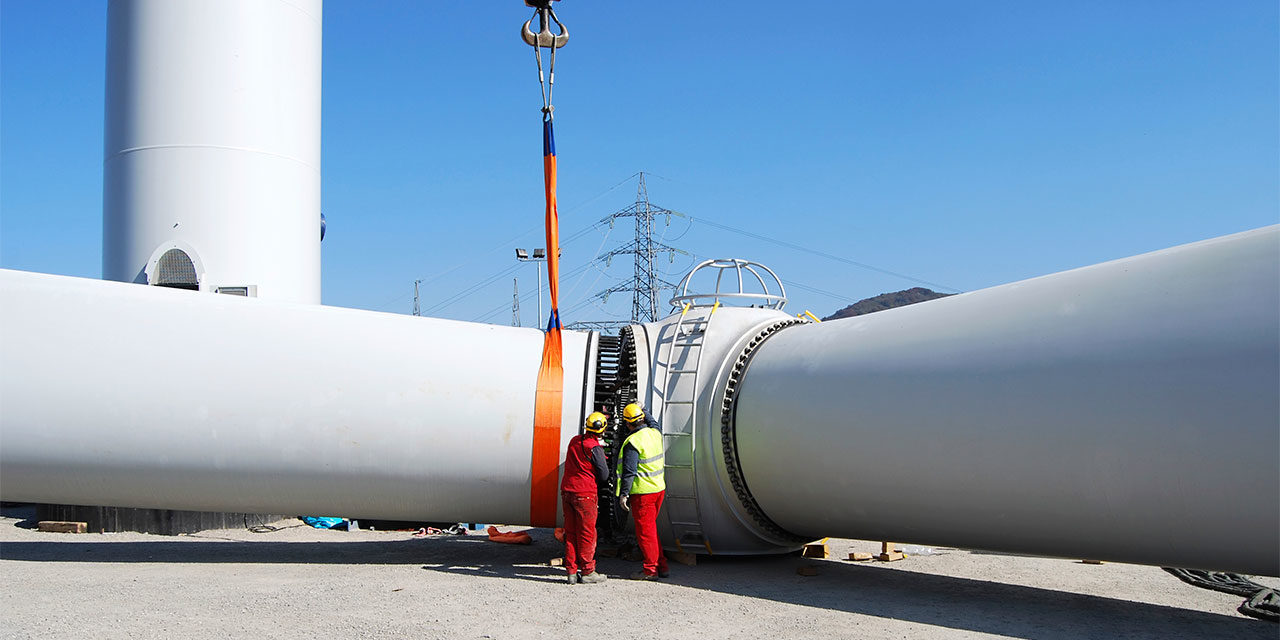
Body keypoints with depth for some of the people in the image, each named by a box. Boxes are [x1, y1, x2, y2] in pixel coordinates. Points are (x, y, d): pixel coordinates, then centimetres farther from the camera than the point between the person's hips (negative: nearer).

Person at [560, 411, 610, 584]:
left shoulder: (574, 441, 6)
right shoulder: (595, 448, -13)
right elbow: (604, 475, -9)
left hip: (567, 490, 7)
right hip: (585, 493, -6)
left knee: (570, 532, 11)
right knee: (587, 534, 3)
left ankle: (571, 571, 14)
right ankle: (587, 572, 8)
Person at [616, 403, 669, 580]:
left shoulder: (633, 442, -18)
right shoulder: (655, 433, 4)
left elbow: (629, 471, -19)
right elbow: (655, 424, 31)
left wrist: (623, 494, -13)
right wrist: (643, 411, 44)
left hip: (642, 492, -8)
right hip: (659, 488, 8)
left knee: (645, 531, 2)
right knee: (651, 528, 18)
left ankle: (651, 569, 7)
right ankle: (661, 566, 22)